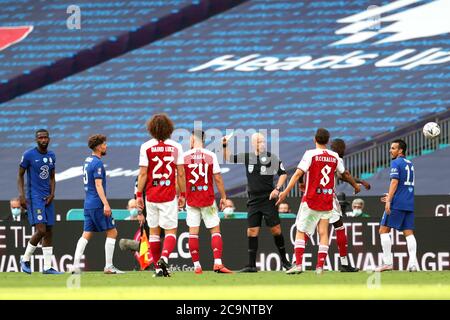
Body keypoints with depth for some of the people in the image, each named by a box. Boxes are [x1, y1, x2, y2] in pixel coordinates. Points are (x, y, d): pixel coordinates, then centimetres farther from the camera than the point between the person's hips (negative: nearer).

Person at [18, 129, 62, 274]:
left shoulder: (51, 156, 11)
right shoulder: (29, 155, -7)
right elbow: (20, 176, -2)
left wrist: (52, 194, 3)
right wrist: (21, 194, -12)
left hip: (48, 198, 6)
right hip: (34, 197, -6)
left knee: (49, 232, 5)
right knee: (41, 230, -17)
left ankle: (47, 267, 9)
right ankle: (25, 260, 1)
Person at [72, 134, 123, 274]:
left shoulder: (87, 161, 15)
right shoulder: (97, 163, -13)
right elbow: (98, 185, -19)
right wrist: (106, 204, -23)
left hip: (88, 204, 9)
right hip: (97, 204, -9)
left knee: (86, 235, 7)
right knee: (112, 232, -1)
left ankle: (76, 265, -1)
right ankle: (108, 266, -2)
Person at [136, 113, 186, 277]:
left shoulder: (146, 147, -4)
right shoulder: (176, 147, -1)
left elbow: (143, 173, -6)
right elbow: (181, 173, 0)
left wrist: (139, 195, 1)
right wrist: (183, 194, 8)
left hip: (151, 195, 1)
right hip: (169, 195, -1)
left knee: (154, 231, 11)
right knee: (171, 230, 2)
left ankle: (158, 268, 11)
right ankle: (164, 257, -24)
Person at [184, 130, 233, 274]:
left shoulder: (184, 156, -2)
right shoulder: (211, 156, -3)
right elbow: (218, 178, -3)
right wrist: (223, 197, 6)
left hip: (191, 199, 1)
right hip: (208, 199, -1)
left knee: (193, 231, 4)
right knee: (215, 230, 4)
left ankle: (196, 266, 3)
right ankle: (217, 263, -9)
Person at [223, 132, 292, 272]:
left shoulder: (271, 157, -2)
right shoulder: (247, 157, 9)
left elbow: (283, 173, 1)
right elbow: (228, 158, 19)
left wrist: (277, 189, -11)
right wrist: (224, 146, 3)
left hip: (268, 199, -3)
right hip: (253, 201, 3)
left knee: (276, 229, -4)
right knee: (252, 232, 1)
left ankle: (284, 260, 11)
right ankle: (251, 265, 4)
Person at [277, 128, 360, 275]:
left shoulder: (310, 154, -8)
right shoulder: (335, 157, 6)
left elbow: (298, 173, -15)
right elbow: (344, 174, 22)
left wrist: (286, 192, -15)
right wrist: (355, 186, 41)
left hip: (311, 199, -4)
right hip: (327, 201, 4)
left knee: (301, 231, 2)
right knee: (323, 233, 5)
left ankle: (298, 264, -9)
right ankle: (320, 266, -1)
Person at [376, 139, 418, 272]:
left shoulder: (396, 163, -6)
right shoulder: (410, 164, 19)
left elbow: (394, 182, -16)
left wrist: (388, 201, -21)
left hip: (397, 204, -7)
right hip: (410, 204, 7)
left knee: (383, 230, -2)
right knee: (409, 232, 5)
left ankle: (388, 262, -9)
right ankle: (413, 263, -8)